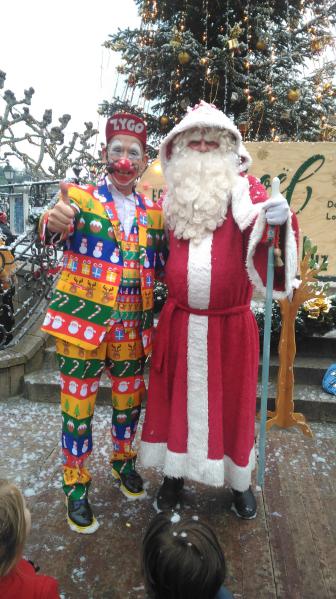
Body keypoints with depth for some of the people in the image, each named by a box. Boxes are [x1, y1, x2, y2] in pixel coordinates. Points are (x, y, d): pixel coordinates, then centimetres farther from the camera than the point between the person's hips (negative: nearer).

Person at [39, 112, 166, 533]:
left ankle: (123, 460, 44)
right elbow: (52, 230, -24)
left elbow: (162, 265, 14)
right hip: (84, 320, -4)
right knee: (78, 404, 5)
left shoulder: (153, 213, 9)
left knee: (129, 399, 17)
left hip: (132, 326, 4)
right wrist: (55, 222, -47)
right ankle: (75, 486, 26)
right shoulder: (81, 196, -4)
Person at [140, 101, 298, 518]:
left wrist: (279, 220, -38)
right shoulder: (172, 195, 7)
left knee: (232, 401, 12)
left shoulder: (243, 188, -2)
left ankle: (239, 481, 33)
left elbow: (262, 231, -18)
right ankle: (174, 472, 35)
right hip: (179, 322, 3)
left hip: (231, 324, -2)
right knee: (179, 396, 14)